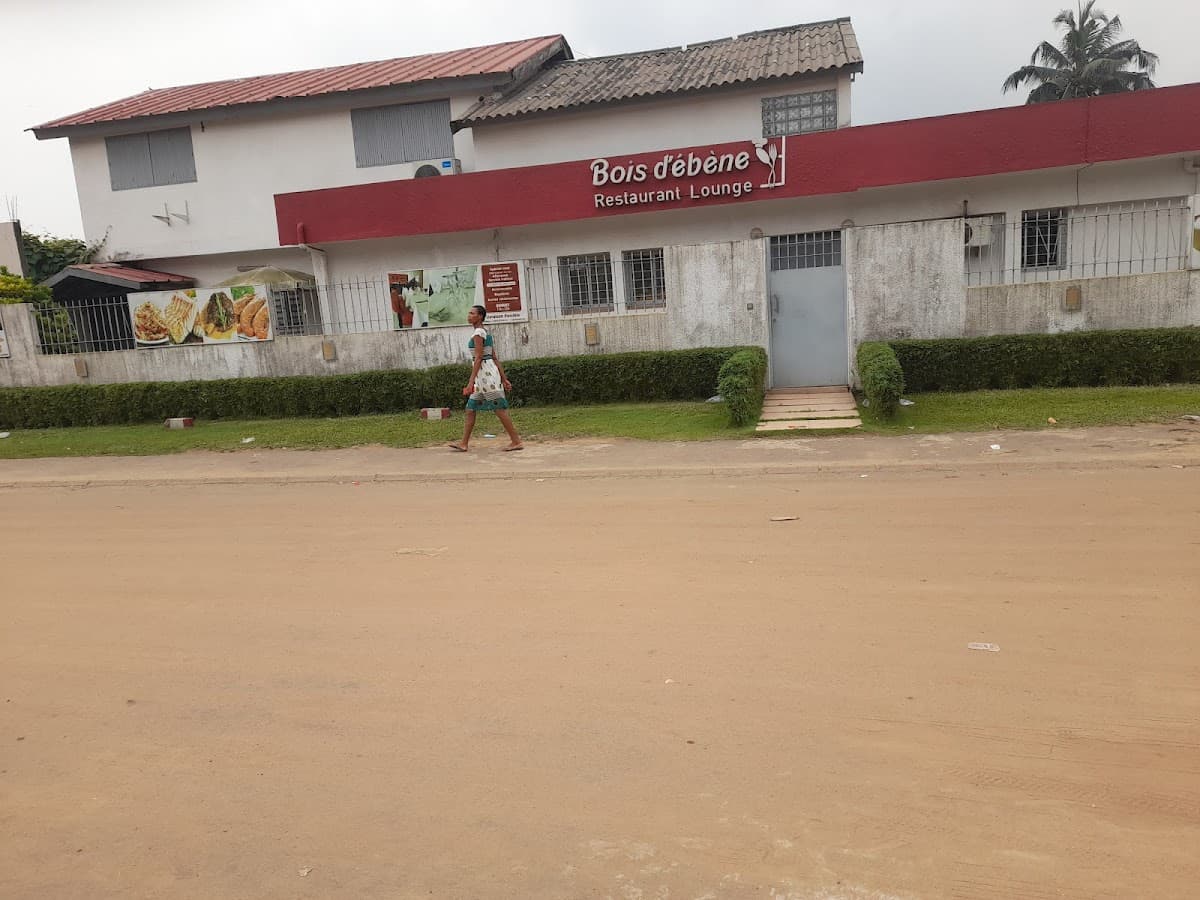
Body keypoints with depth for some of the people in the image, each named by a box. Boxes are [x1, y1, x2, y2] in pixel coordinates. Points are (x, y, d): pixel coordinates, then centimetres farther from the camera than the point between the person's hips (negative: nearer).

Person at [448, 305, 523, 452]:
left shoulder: (478, 333, -12)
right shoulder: (486, 332, 16)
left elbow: (478, 358, -18)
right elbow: (495, 358, 15)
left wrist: (470, 382, -21)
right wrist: (504, 379, 15)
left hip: (485, 372, -10)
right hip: (484, 375, 10)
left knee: (499, 408, -6)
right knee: (470, 408, 9)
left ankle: (516, 441, -1)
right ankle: (464, 443, 11)